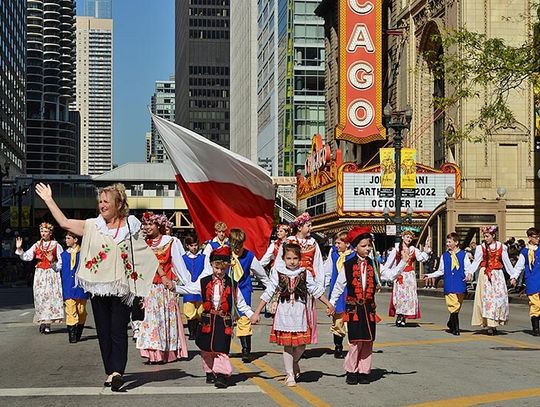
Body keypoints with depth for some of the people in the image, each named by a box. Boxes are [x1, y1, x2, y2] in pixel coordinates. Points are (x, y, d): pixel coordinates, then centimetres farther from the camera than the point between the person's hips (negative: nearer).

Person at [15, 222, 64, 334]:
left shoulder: (56, 245, 2)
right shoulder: (37, 245, 10)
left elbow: (62, 261, 0)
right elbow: (27, 257, 3)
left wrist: (54, 265, -15)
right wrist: (19, 249, -10)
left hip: (52, 274, -3)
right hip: (39, 274, 3)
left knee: (51, 296, -8)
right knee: (40, 297, -2)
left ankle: (47, 323, -6)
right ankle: (43, 322, 3)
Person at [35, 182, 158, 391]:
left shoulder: (131, 228, 2)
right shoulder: (92, 226, 7)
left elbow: (148, 256, 6)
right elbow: (65, 223, 9)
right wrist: (49, 200, 10)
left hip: (121, 288, -3)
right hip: (98, 287, 3)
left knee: (118, 331, -9)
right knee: (103, 332, 6)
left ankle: (116, 371, -17)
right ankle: (110, 372, 13)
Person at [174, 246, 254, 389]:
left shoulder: (231, 284, 3)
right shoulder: (204, 283, 5)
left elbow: (240, 303, 9)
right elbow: (186, 289, 4)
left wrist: (251, 315, 0)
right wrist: (173, 287, -12)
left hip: (224, 321, -2)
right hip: (207, 320, 3)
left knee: (221, 349, -12)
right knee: (206, 349, 9)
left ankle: (222, 375, -11)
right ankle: (210, 372, 25)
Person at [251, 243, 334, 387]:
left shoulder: (304, 273, 3)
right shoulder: (278, 273, -3)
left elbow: (316, 290, 11)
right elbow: (268, 293, -3)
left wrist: (329, 305, 9)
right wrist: (257, 313, -5)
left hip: (299, 312, 2)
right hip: (284, 312, -1)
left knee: (301, 344, 2)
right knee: (287, 345, 2)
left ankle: (294, 362, 33)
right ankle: (290, 375, 13)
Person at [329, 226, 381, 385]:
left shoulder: (372, 264, 5)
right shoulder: (348, 265, -3)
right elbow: (338, 286, 2)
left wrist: (404, 261, -3)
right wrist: (331, 304, 1)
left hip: (369, 308, 4)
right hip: (354, 307, -3)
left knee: (368, 341, 5)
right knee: (356, 341, -7)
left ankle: (364, 371, 16)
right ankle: (351, 371, 8)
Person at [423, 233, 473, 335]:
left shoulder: (463, 254, 5)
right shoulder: (444, 256, 11)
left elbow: (468, 268, 2)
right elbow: (441, 271, 19)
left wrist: (469, 274, -18)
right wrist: (430, 275, 13)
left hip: (460, 284, 0)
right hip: (449, 285, 0)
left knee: (457, 307, 6)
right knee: (453, 307, -9)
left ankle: (451, 324, 26)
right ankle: (456, 328, -4)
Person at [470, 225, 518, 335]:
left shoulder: (501, 247, 3)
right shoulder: (481, 247, 2)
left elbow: (507, 262, 6)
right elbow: (476, 261, -3)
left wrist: (512, 276, 4)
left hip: (497, 275, 1)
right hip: (485, 275, -1)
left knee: (499, 298, -3)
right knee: (487, 298, -6)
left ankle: (495, 324, 7)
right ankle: (489, 325, -7)